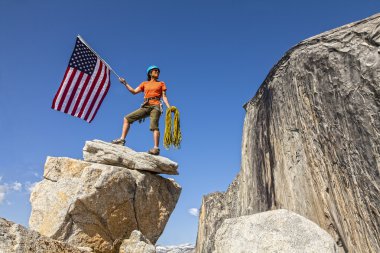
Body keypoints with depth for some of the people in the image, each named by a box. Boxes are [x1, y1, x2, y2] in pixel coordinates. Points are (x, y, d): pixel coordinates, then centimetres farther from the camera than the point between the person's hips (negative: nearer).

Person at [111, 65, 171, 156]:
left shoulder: (161, 84, 17)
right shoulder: (144, 83, 23)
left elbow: (164, 97, 9)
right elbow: (134, 91, 17)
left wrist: (169, 107, -6)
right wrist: (125, 83, 9)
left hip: (156, 106, -4)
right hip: (145, 106, 4)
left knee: (154, 126, -22)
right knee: (127, 118, -3)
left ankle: (156, 148, -28)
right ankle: (122, 139, -4)